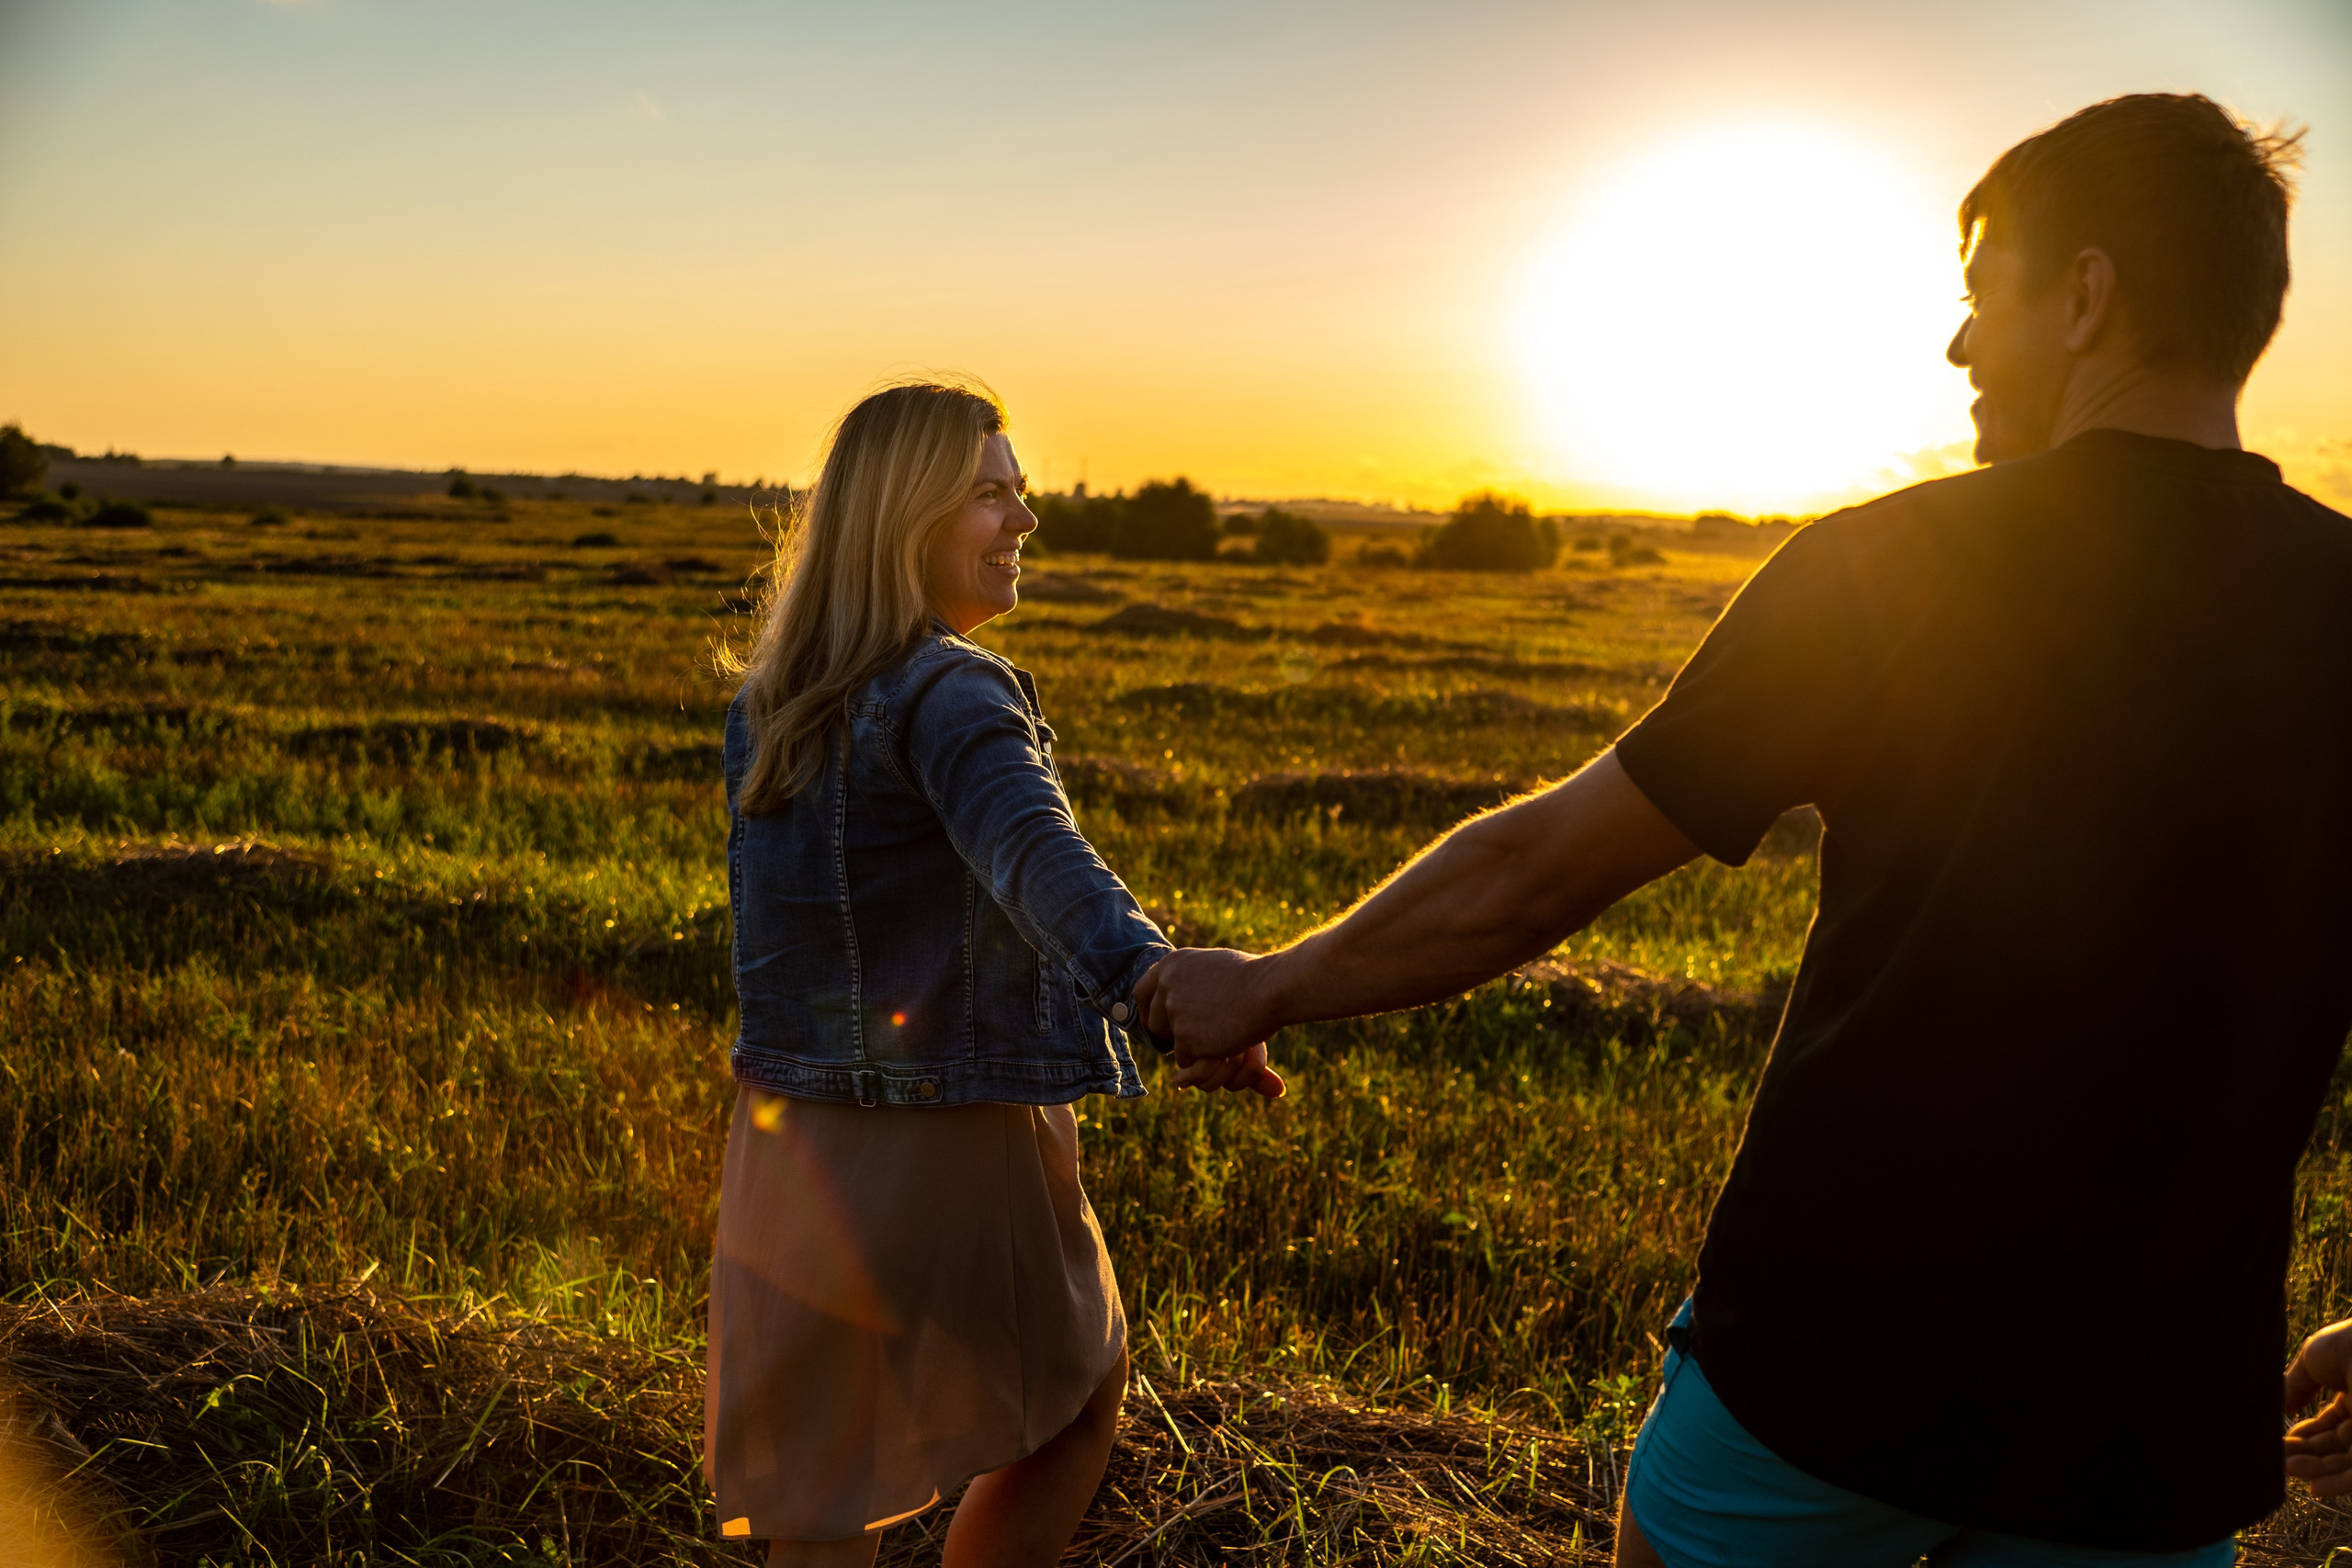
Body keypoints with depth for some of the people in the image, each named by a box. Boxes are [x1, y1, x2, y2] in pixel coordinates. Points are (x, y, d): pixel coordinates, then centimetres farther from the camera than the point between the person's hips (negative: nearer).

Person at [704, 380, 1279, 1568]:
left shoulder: (764, 703, 7)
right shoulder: (950, 695, -17)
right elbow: (1034, 850, -39)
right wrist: (1153, 977, -55)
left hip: (793, 1147, 7)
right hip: (953, 1153, -6)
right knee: (1076, 1401, 23)